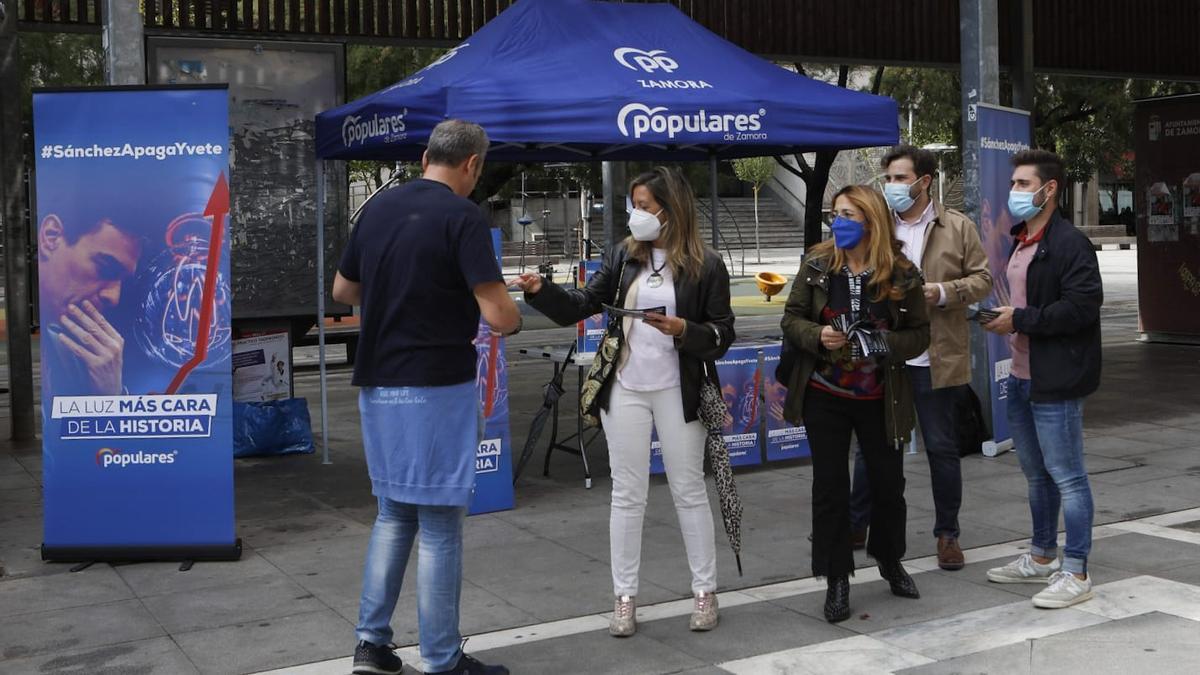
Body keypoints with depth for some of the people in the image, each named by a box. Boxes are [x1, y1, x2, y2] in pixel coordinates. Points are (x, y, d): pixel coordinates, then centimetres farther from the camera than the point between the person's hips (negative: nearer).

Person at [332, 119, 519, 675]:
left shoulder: (378, 207, 8)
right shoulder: (461, 216, -12)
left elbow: (343, 291, 19)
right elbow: (499, 316, -18)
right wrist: (512, 316, 4)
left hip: (377, 384, 7)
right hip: (436, 387, -7)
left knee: (394, 513, 19)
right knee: (439, 524, 2)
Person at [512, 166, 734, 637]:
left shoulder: (705, 266, -7)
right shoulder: (622, 257, 2)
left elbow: (722, 336, -6)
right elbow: (581, 307, 1)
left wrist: (682, 329, -23)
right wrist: (540, 290, -15)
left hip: (677, 393, -3)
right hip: (625, 391, 3)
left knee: (689, 492, 8)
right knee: (627, 495, 7)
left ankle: (705, 592, 21)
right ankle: (624, 598, 16)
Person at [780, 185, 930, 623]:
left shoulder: (902, 274, -7)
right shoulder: (817, 267, -4)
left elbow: (919, 334, -2)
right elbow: (792, 320, 1)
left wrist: (885, 345, -21)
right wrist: (817, 336, -19)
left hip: (880, 399, 0)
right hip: (824, 396, 0)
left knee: (889, 482, 12)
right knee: (830, 486, 4)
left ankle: (890, 561, 39)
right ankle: (837, 580, 16)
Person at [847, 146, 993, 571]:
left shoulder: (958, 228, 2)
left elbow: (982, 279, 2)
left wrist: (945, 292, -15)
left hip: (935, 357, -1)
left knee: (942, 447, 8)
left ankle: (947, 534, 21)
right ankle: (855, 524, 25)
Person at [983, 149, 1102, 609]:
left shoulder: (1069, 244, -15)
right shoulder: (1021, 243, 16)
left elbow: (1082, 306, -23)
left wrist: (1020, 320, -19)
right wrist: (1002, 318, 7)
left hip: (1055, 382, -10)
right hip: (1022, 377, 10)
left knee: (1067, 476, -3)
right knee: (1036, 474, 19)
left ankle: (1076, 574, 5)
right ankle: (1042, 558, 32)